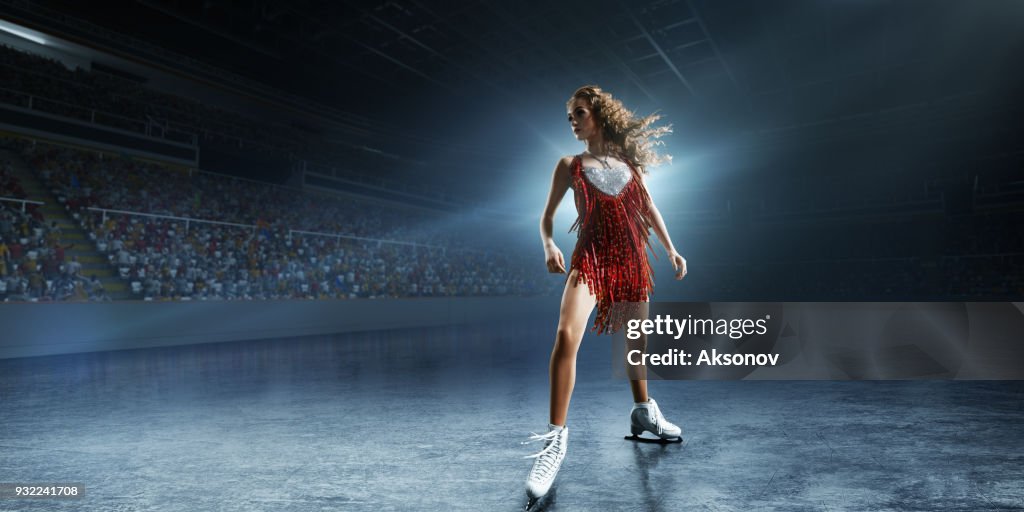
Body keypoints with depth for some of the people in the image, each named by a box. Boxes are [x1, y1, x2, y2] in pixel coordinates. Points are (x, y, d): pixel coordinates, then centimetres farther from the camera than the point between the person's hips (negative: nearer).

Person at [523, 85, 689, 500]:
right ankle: (556, 437, -19)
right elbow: (547, 215, 5)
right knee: (566, 335, -26)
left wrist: (671, 249, 12)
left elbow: (648, 208, 16)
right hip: (590, 258, -3)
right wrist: (549, 245, -15)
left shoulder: (629, 161, 11)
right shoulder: (570, 166, 5)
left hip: (632, 258, 4)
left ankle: (644, 412, 40)